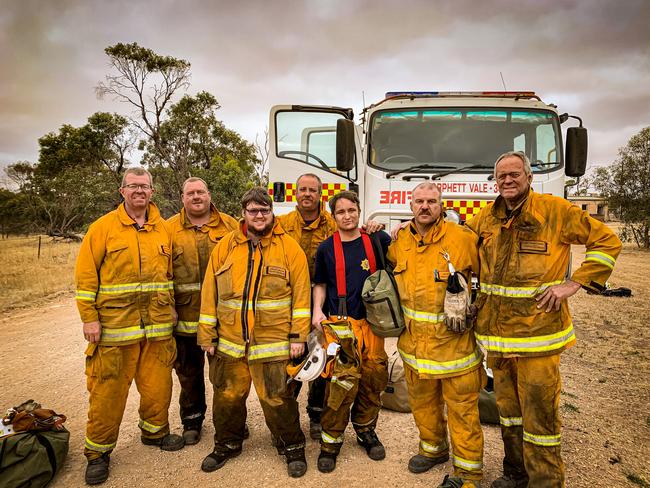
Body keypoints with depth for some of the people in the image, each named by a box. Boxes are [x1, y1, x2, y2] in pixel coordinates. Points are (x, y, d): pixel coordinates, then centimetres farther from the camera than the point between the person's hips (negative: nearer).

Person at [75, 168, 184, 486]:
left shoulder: (162, 230, 8)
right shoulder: (103, 227, -3)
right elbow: (85, 276, -4)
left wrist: (170, 310, 12)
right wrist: (89, 318, -8)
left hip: (158, 327, 4)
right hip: (114, 326, -3)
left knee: (158, 384, 13)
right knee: (108, 390, 5)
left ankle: (154, 432, 37)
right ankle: (98, 451, 25)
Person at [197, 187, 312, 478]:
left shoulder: (289, 247, -2)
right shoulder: (225, 247, 5)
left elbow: (301, 293, -4)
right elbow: (210, 292, 6)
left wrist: (298, 335, -8)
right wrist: (207, 334, 5)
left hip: (273, 341, -3)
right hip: (229, 340, 3)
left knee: (277, 398, 5)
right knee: (227, 396, 16)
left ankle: (292, 448, 29)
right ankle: (227, 444, 41)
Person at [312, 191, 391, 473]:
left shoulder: (376, 240, 3)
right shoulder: (326, 248, 3)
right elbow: (320, 284, 12)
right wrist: (317, 310, -4)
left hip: (371, 322, 2)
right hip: (340, 324, -2)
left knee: (373, 379, 9)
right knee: (342, 382, -9)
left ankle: (366, 431, 32)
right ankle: (330, 441, 9)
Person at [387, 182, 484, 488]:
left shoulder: (462, 238, -13)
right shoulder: (400, 241, 2)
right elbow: (388, 263, 25)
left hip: (455, 340, -5)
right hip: (415, 340, 5)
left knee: (462, 407, 7)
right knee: (422, 401, 21)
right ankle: (434, 448, 46)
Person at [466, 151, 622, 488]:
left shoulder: (555, 210, -5)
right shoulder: (486, 217, 8)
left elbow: (607, 241, -1)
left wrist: (574, 284, -10)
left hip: (538, 330, -5)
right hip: (494, 331, 5)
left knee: (539, 413, 3)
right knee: (507, 406, 18)